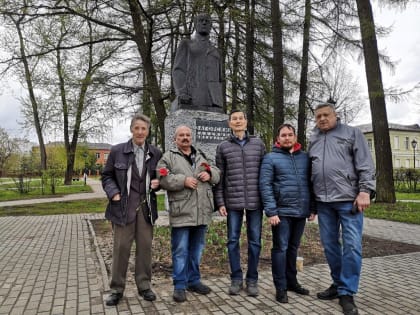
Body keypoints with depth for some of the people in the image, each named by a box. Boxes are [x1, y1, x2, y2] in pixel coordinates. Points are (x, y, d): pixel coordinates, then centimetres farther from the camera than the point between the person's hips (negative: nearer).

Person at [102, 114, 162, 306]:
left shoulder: (156, 153, 5)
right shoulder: (117, 151, 0)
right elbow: (107, 176, 6)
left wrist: (157, 183, -6)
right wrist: (114, 193, -8)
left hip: (146, 208, 2)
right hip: (123, 207, -2)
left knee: (145, 246, 9)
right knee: (121, 247, 5)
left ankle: (144, 286, 25)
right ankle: (116, 289, 20)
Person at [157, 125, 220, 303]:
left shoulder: (201, 157, 18)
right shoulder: (168, 157, 2)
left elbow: (216, 173, 20)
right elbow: (163, 179, -11)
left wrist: (209, 174, -2)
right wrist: (183, 180, -18)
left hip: (201, 212, 5)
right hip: (181, 212, -5)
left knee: (197, 249, 16)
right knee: (180, 251, 2)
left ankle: (194, 281, 30)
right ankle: (179, 286, 15)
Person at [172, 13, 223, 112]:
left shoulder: (215, 52, 28)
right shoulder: (186, 44, 16)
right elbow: (178, 71, 2)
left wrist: (219, 106, 8)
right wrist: (181, 93, -18)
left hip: (212, 103, 4)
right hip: (189, 100, -4)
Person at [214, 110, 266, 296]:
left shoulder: (258, 144, 7)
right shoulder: (223, 147, 4)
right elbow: (219, 177, 4)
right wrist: (220, 202, -2)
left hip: (255, 201, 1)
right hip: (233, 201, 0)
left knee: (254, 240, 7)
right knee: (233, 240, 6)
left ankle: (252, 279, 21)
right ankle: (236, 278, 22)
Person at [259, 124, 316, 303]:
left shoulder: (305, 157, 10)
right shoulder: (271, 158, -4)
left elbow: (310, 183, 13)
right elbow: (265, 185, -10)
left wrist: (312, 208, 8)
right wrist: (271, 211, -16)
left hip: (301, 211, 4)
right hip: (281, 212, -4)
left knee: (293, 248, 15)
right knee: (281, 248, 2)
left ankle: (291, 281, 29)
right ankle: (280, 287, 13)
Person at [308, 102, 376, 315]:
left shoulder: (352, 133, 4)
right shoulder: (313, 140, 16)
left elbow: (365, 165, -3)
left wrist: (365, 191, -14)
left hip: (349, 199, -4)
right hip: (323, 202, 4)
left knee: (352, 245, -5)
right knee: (329, 244, 10)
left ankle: (346, 292, 7)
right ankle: (338, 283, 26)